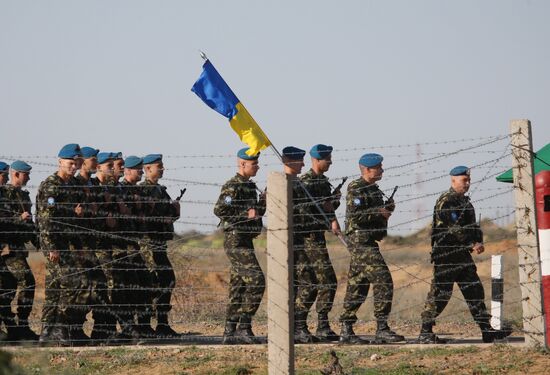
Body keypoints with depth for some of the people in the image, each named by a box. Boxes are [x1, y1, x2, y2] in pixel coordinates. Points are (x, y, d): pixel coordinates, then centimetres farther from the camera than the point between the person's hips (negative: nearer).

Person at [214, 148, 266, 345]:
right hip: (235, 240, -10)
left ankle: (230, 332, 11)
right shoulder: (232, 186, -12)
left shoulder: (250, 186, 18)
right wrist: (246, 214, -22)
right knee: (256, 280, -15)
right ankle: (244, 327, -13)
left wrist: (262, 203, 7)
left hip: (245, 241, 10)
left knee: (238, 287, 9)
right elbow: (219, 210, -23)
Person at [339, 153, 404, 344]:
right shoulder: (356, 189, -12)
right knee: (383, 281, -14)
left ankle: (346, 331, 13)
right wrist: (379, 212, -16)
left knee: (357, 286, 10)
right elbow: (354, 215, -22)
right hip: (361, 241, -10)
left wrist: (385, 210, 8)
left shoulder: (374, 189, 18)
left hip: (370, 241, 10)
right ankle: (381, 328, -14)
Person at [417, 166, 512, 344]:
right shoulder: (445, 202, -12)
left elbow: (473, 226, 17)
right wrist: (472, 245, -17)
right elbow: (454, 229, -19)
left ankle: (486, 330, 12)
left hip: (462, 254, 9)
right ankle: (425, 333, -3)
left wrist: (478, 243, -2)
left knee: (475, 291, 9)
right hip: (446, 256, -9)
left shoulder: (465, 201, 17)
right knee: (439, 293, -8)